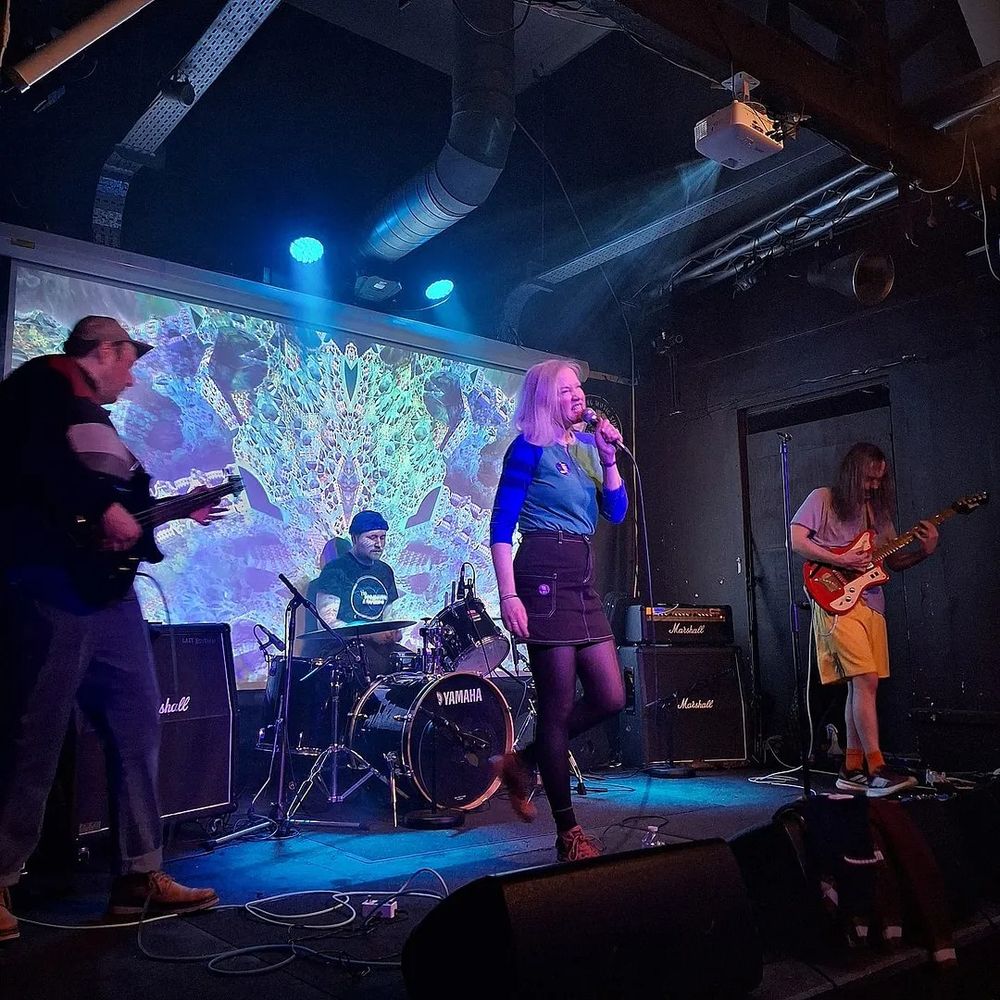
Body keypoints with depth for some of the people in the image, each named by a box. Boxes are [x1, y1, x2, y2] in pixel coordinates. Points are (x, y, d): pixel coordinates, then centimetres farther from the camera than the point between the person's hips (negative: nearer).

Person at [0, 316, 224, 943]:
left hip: (104, 579, 10)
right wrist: (106, 509, -20)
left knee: (138, 723, 7)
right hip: (53, 577, -10)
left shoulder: (94, 414, 27)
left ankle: (139, 875, 14)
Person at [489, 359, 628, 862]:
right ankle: (568, 832, 11)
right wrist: (508, 595, -18)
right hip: (544, 575, -8)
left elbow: (616, 513, 12)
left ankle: (522, 763, 24)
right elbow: (500, 527, -10)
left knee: (609, 698, 6)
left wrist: (609, 459, -1)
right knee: (558, 706, -2)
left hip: (582, 579, 8)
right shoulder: (529, 447, -4)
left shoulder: (587, 444, 17)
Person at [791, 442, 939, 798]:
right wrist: (841, 561, -15)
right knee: (865, 681, -15)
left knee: (861, 687, 6)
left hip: (871, 602, 7)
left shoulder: (877, 508, 19)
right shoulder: (822, 499, 1)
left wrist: (924, 552, 0)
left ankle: (852, 770, 13)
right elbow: (797, 541, -8)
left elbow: (893, 561, 18)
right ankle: (877, 771, -14)